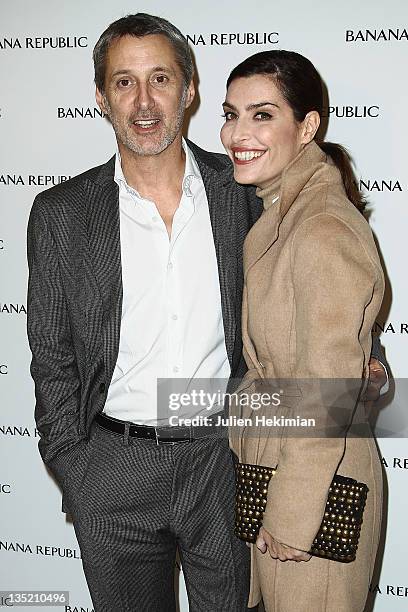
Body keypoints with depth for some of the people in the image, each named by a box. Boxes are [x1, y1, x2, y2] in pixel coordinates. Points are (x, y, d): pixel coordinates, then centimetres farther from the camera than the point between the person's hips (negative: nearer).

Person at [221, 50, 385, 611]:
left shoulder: (324, 233, -25)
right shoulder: (278, 214, 6)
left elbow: (326, 397, -23)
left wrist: (290, 518, -17)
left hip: (314, 486, -9)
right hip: (263, 455, 9)